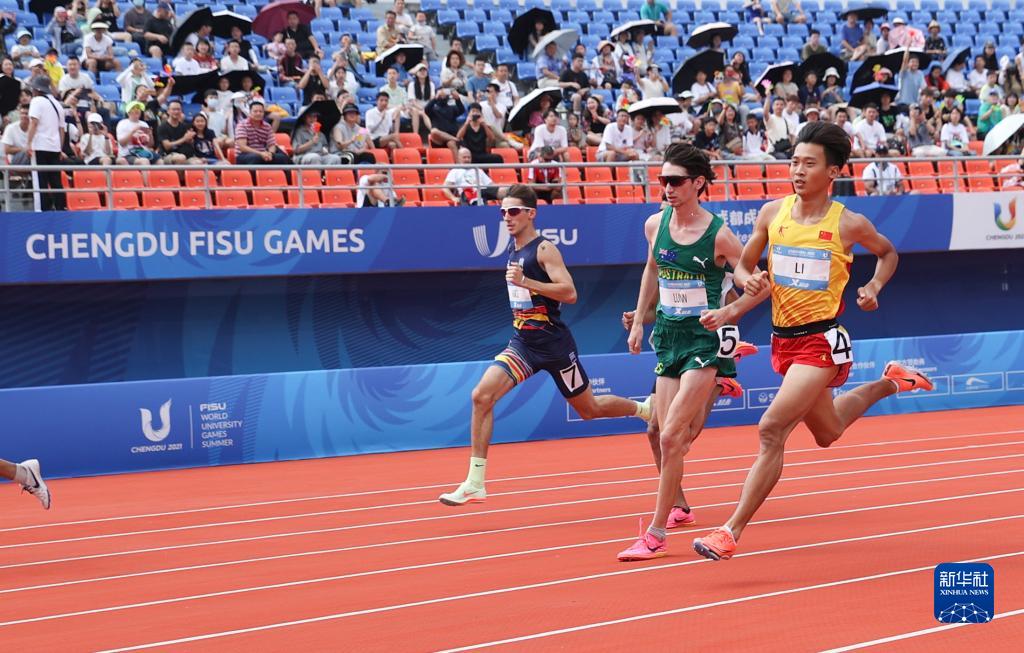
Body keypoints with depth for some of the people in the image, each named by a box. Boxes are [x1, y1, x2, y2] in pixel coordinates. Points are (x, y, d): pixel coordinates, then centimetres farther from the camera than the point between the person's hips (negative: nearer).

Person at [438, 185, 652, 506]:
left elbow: (569, 293, -23)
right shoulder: (513, 249, 11)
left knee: (589, 409, 9)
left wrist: (525, 281, -29)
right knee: (482, 395, -14)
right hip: (522, 342, 7)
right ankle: (475, 483, -14)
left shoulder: (544, 249, -12)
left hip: (553, 343, -6)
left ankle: (645, 409, 39)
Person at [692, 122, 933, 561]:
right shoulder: (772, 213, 1)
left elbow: (888, 253, 14)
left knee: (771, 430, -20)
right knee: (827, 432, 24)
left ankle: (732, 531, -18)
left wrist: (874, 287, -4)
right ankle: (889, 383, 49)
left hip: (821, 340, -6)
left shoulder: (848, 224, -7)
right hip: (783, 340, 6)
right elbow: (743, 266, 12)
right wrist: (748, 280, -11)